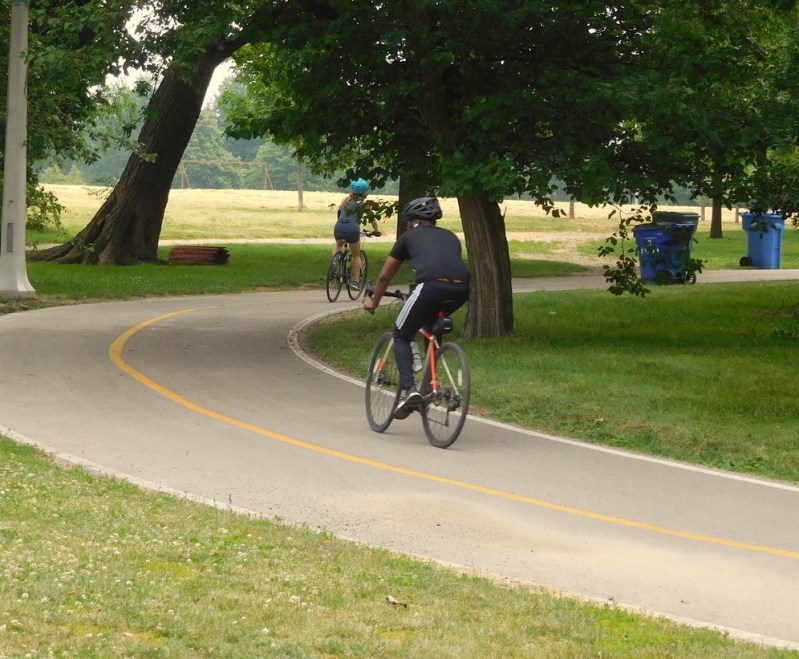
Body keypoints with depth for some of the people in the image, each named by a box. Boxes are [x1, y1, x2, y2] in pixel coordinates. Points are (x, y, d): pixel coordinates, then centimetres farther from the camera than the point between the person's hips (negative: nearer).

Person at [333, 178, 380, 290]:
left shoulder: (345, 199, 17)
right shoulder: (364, 203, 7)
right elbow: (372, 219, 12)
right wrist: (376, 231, 27)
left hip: (339, 227, 3)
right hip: (353, 229, -3)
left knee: (338, 244, 37)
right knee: (356, 255, 19)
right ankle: (355, 281, 13)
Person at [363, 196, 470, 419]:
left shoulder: (409, 237, 24)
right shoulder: (450, 237, 34)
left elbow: (385, 276, 33)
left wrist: (373, 301, 50)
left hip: (431, 285, -4)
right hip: (461, 289, 4)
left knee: (401, 336, 12)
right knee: (431, 327, 33)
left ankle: (409, 390, -7)